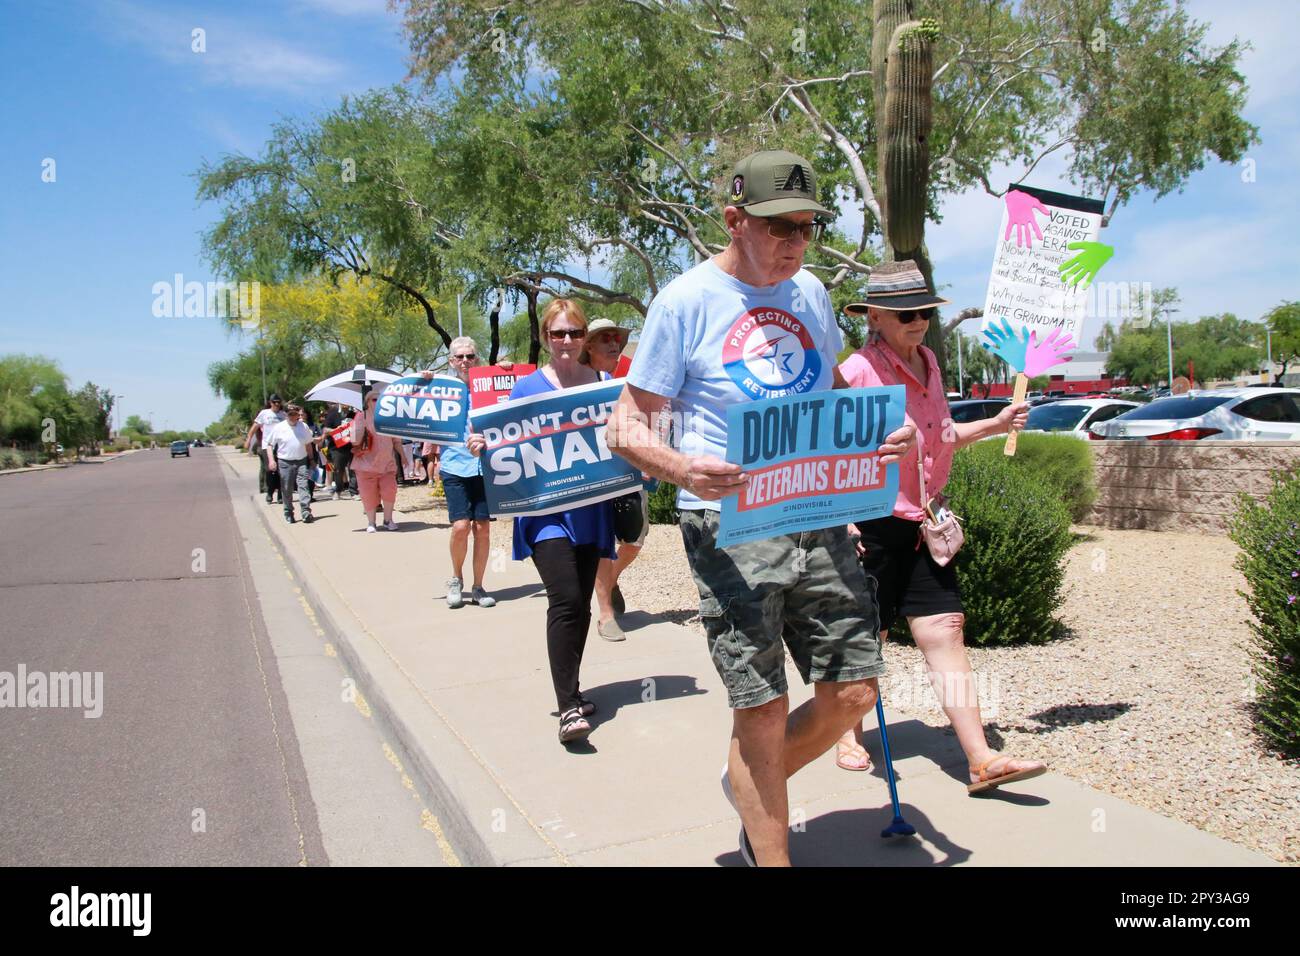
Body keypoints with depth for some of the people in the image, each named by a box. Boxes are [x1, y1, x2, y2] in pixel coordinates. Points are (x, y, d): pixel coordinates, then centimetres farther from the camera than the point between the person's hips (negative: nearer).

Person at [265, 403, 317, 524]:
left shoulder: (304, 426, 6)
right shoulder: (279, 428, -1)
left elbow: (308, 444, 17)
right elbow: (270, 445, 3)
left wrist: (310, 459, 15)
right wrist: (271, 460, -9)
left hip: (301, 461, 1)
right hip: (285, 463, -1)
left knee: (303, 486, -11)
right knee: (287, 489, 6)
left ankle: (306, 511, -17)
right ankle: (288, 513, 18)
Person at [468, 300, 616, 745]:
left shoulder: (603, 383, 8)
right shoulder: (526, 388, 3)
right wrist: (482, 447, -15)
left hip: (591, 509, 3)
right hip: (544, 508, -3)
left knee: (581, 604, 11)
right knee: (566, 600, -18)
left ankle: (570, 686, 31)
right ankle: (568, 707, -14)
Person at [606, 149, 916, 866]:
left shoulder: (810, 293, 12)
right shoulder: (687, 300, -5)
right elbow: (626, 425, -5)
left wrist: (882, 431, 3)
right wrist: (680, 469, -27)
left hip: (818, 518, 6)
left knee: (853, 691, 7)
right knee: (763, 710, 0)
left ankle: (751, 787, 34)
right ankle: (770, 856, 20)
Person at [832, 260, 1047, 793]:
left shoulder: (927, 361, 11)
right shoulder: (857, 371, -13)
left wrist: (995, 425, 15)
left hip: (922, 523, 7)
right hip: (871, 524, -6)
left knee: (945, 632, 2)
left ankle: (981, 760, 3)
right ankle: (849, 734, 30)